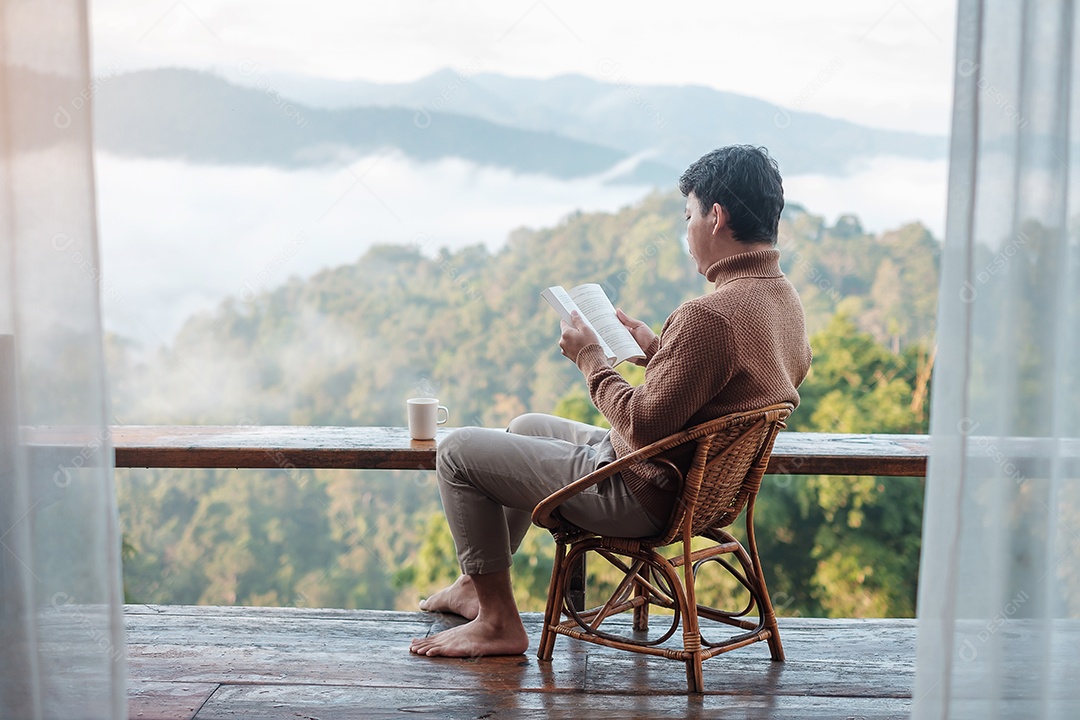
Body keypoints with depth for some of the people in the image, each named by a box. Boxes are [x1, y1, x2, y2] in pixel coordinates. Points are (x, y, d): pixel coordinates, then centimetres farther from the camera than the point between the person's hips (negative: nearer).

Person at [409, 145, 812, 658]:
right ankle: (479, 583, 38)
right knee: (526, 426, 28)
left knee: (457, 451, 0)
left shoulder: (711, 316, -30)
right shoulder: (784, 299, 2)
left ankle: (498, 622, 9)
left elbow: (645, 424, -28)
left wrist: (590, 359, -14)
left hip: (641, 496, -10)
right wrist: (654, 346, 8)